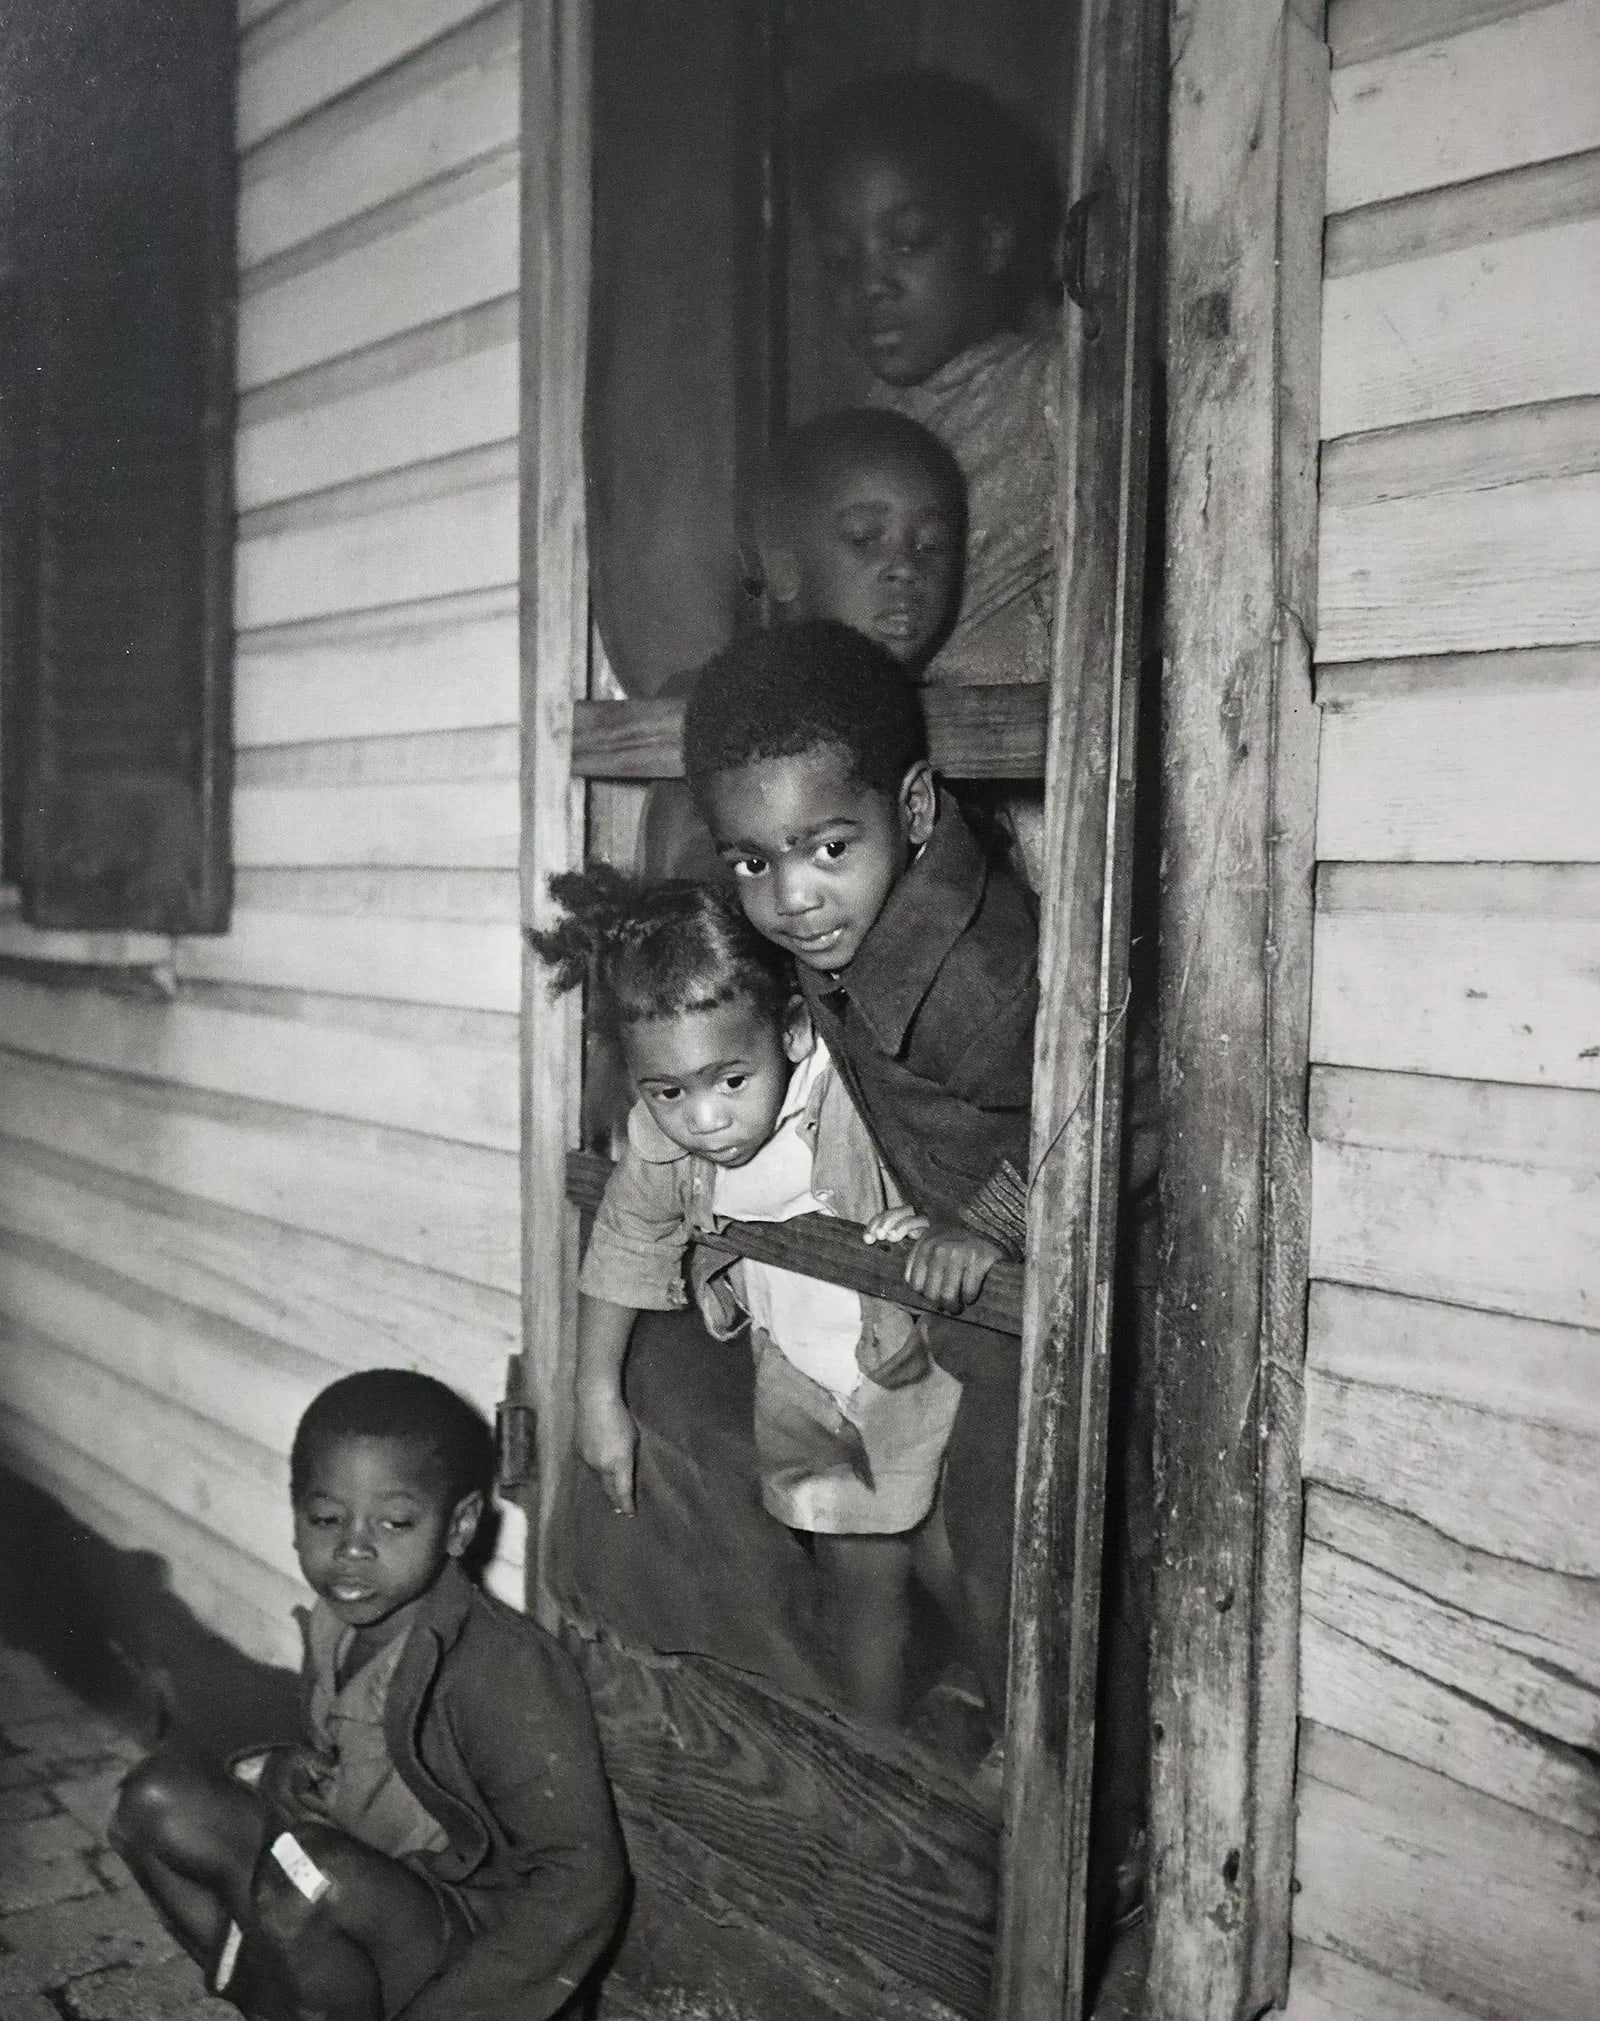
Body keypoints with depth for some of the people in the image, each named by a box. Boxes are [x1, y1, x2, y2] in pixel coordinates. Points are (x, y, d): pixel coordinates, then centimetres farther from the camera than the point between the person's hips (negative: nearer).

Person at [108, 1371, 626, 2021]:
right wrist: (298, 1772, -6)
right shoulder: (338, 1625, -1)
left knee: (300, 1872, -34)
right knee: (157, 1801, -2)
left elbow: (583, 1882, -24)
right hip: (359, 1910, 8)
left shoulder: (503, 1671, -25)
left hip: (464, 1942, -8)